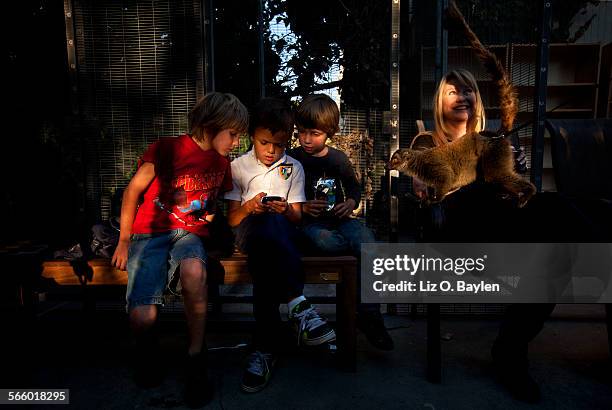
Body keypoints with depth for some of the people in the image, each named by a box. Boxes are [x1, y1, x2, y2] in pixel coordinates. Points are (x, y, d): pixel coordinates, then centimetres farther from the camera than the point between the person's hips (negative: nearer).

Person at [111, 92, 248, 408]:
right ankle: (146, 347, 12)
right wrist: (124, 241, 4)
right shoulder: (166, 149, -5)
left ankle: (195, 357, -20)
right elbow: (133, 191, 2)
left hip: (190, 234, 3)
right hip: (149, 233, -2)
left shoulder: (221, 163, 12)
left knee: (194, 271, -38)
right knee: (142, 318, -25)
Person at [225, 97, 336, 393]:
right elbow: (232, 219, 8)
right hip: (249, 231, -1)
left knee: (263, 258, -39)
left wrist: (287, 211, -16)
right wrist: (249, 207, -16)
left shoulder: (293, 167, 14)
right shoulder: (238, 167, 12)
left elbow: (298, 217, 9)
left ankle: (265, 348, -37)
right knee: (268, 224, -40)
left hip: (282, 231, 1)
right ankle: (297, 304, -45)